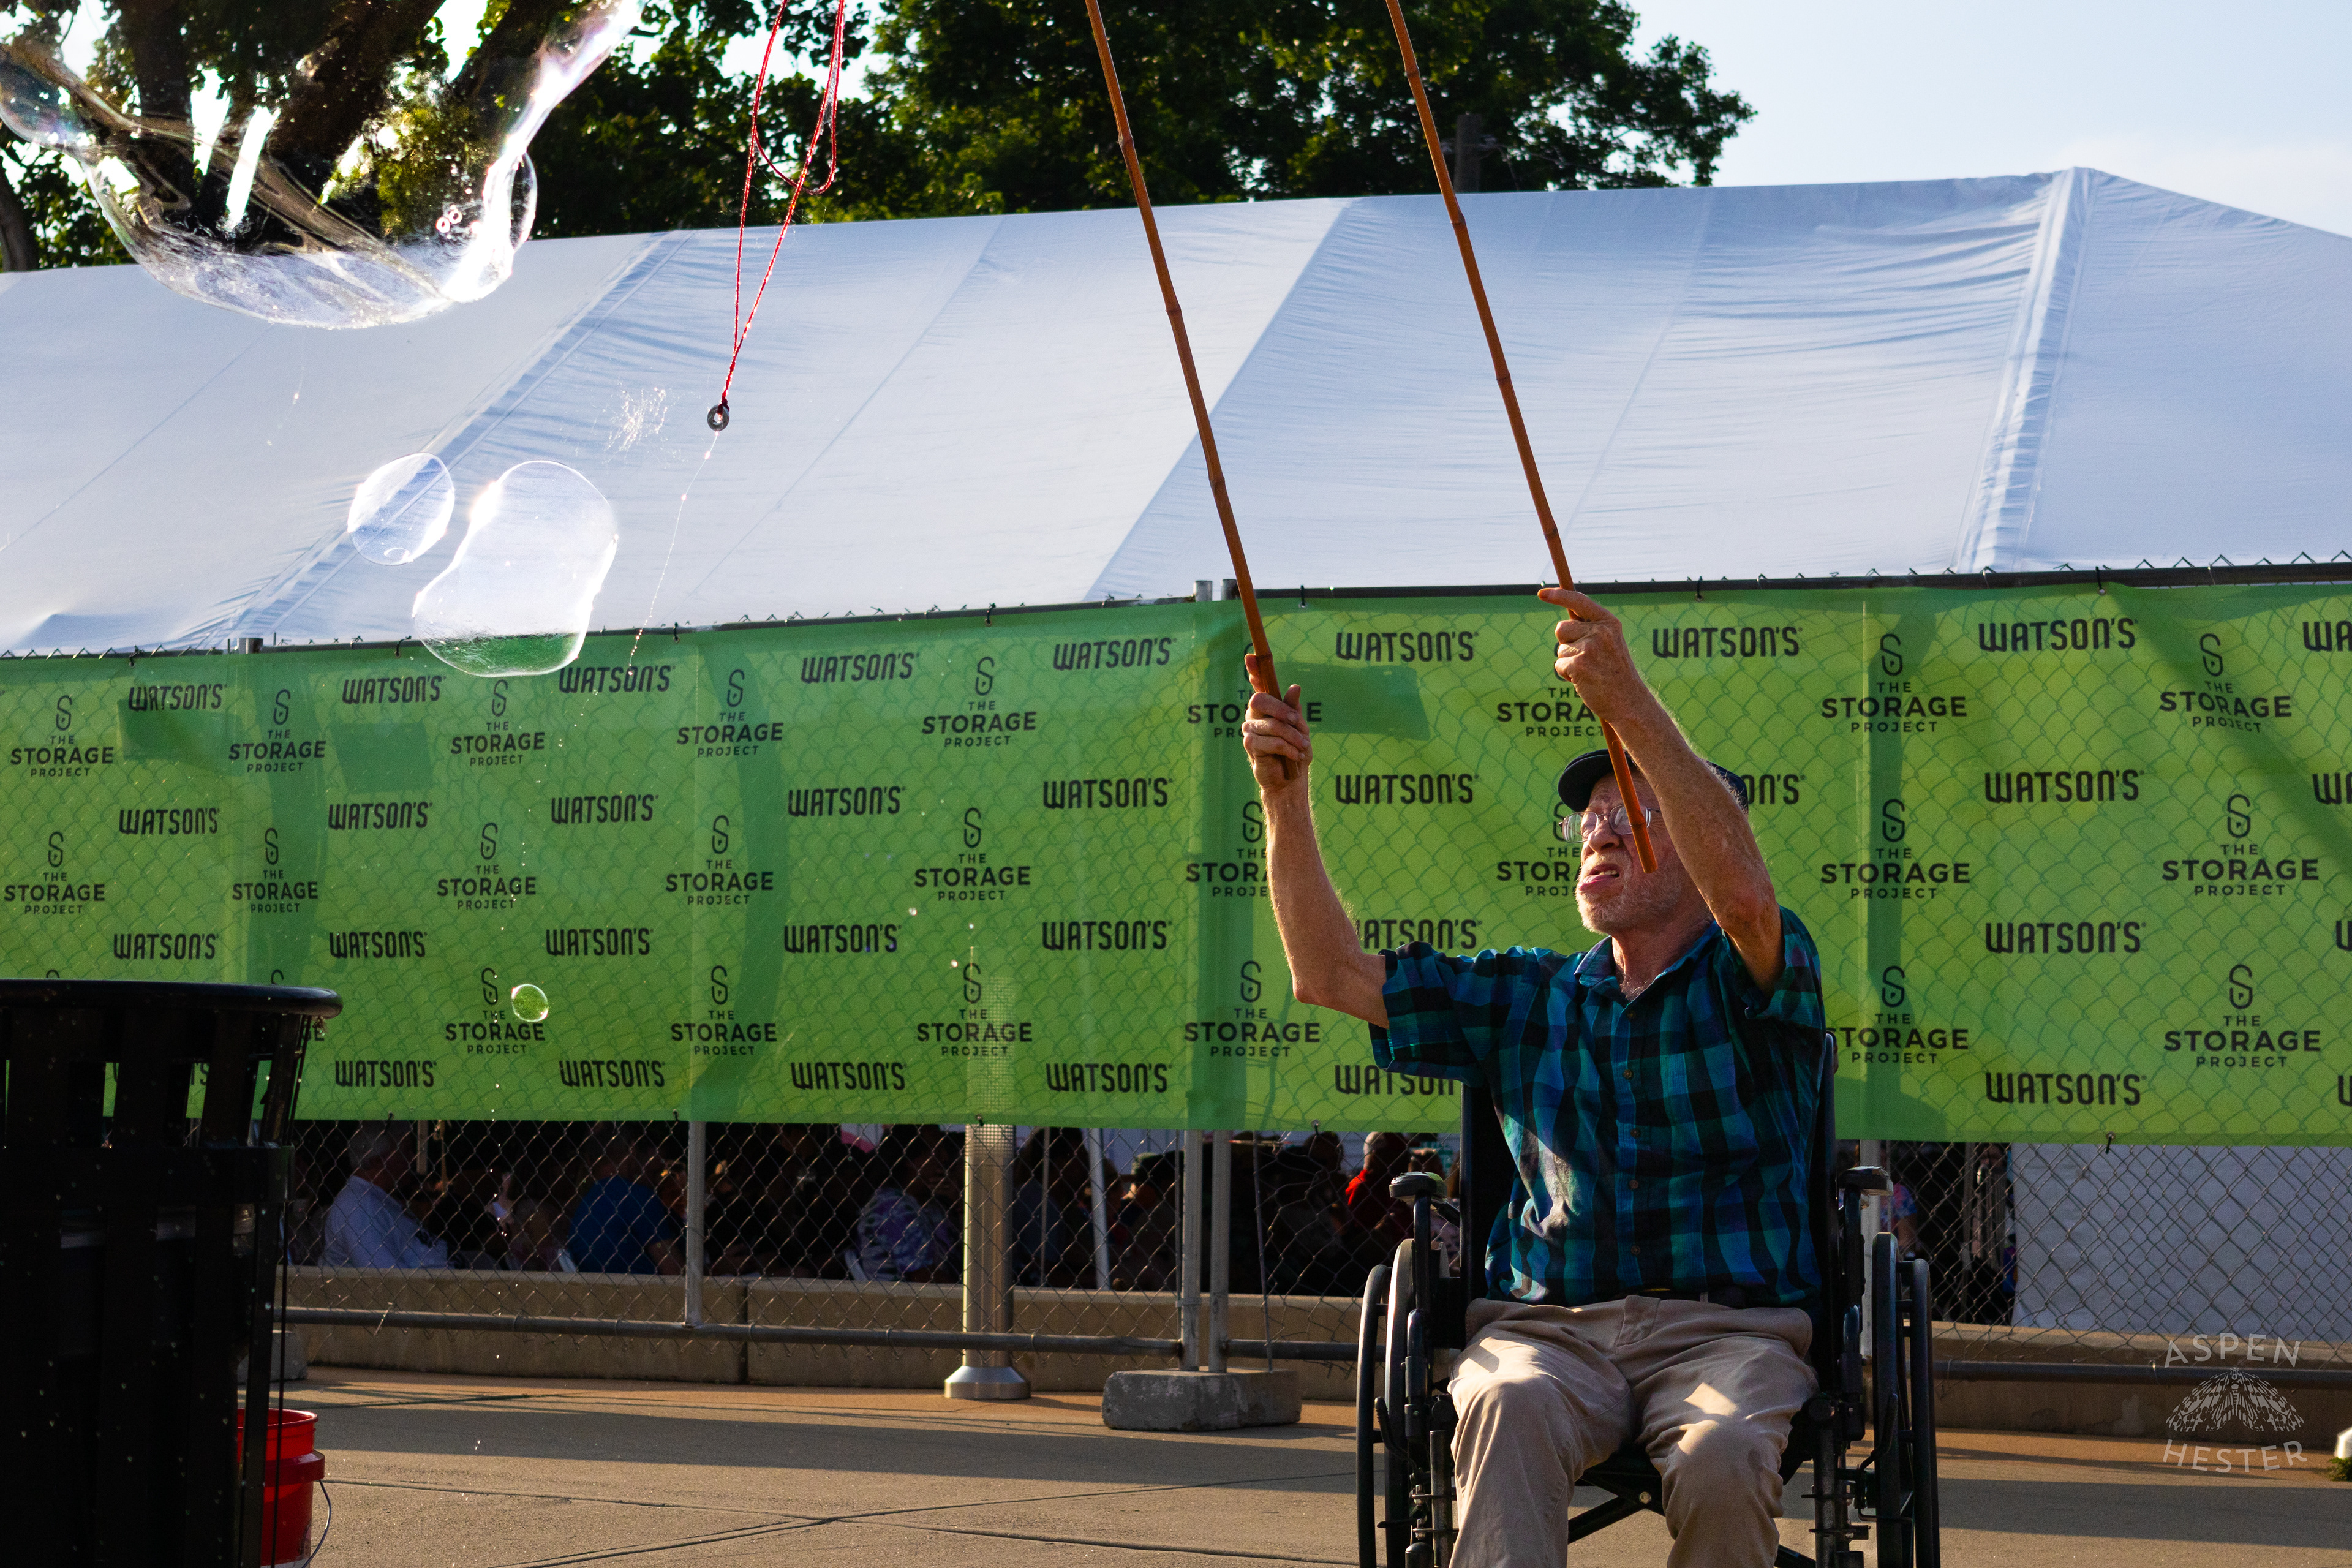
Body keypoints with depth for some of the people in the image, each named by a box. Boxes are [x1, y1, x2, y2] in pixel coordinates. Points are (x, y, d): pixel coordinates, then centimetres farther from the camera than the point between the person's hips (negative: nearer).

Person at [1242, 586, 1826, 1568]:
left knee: (1721, 1454, -36)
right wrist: (1284, 797, 5)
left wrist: (1630, 703, -28)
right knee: (1505, 1407, -34)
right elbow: (1329, 975, 17)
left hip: (1725, 1327, -2)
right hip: (1547, 1325, 3)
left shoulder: (1745, 985, 5)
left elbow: (1742, 892, -20)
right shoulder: (1525, 998, 20)